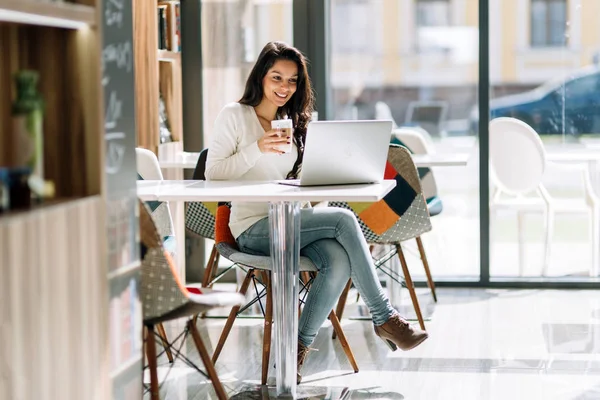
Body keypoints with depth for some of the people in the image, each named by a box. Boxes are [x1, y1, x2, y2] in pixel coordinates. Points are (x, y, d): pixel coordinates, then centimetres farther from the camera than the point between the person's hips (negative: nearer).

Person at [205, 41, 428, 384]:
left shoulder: (296, 123, 21)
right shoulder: (235, 116, 4)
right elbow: (213, 173, -5)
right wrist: (257, 149, -16)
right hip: (254, 229, -5)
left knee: (339, 262, -29)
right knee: (344, 219, -25)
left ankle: (298, 349, -22)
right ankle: (383, 317, -17)